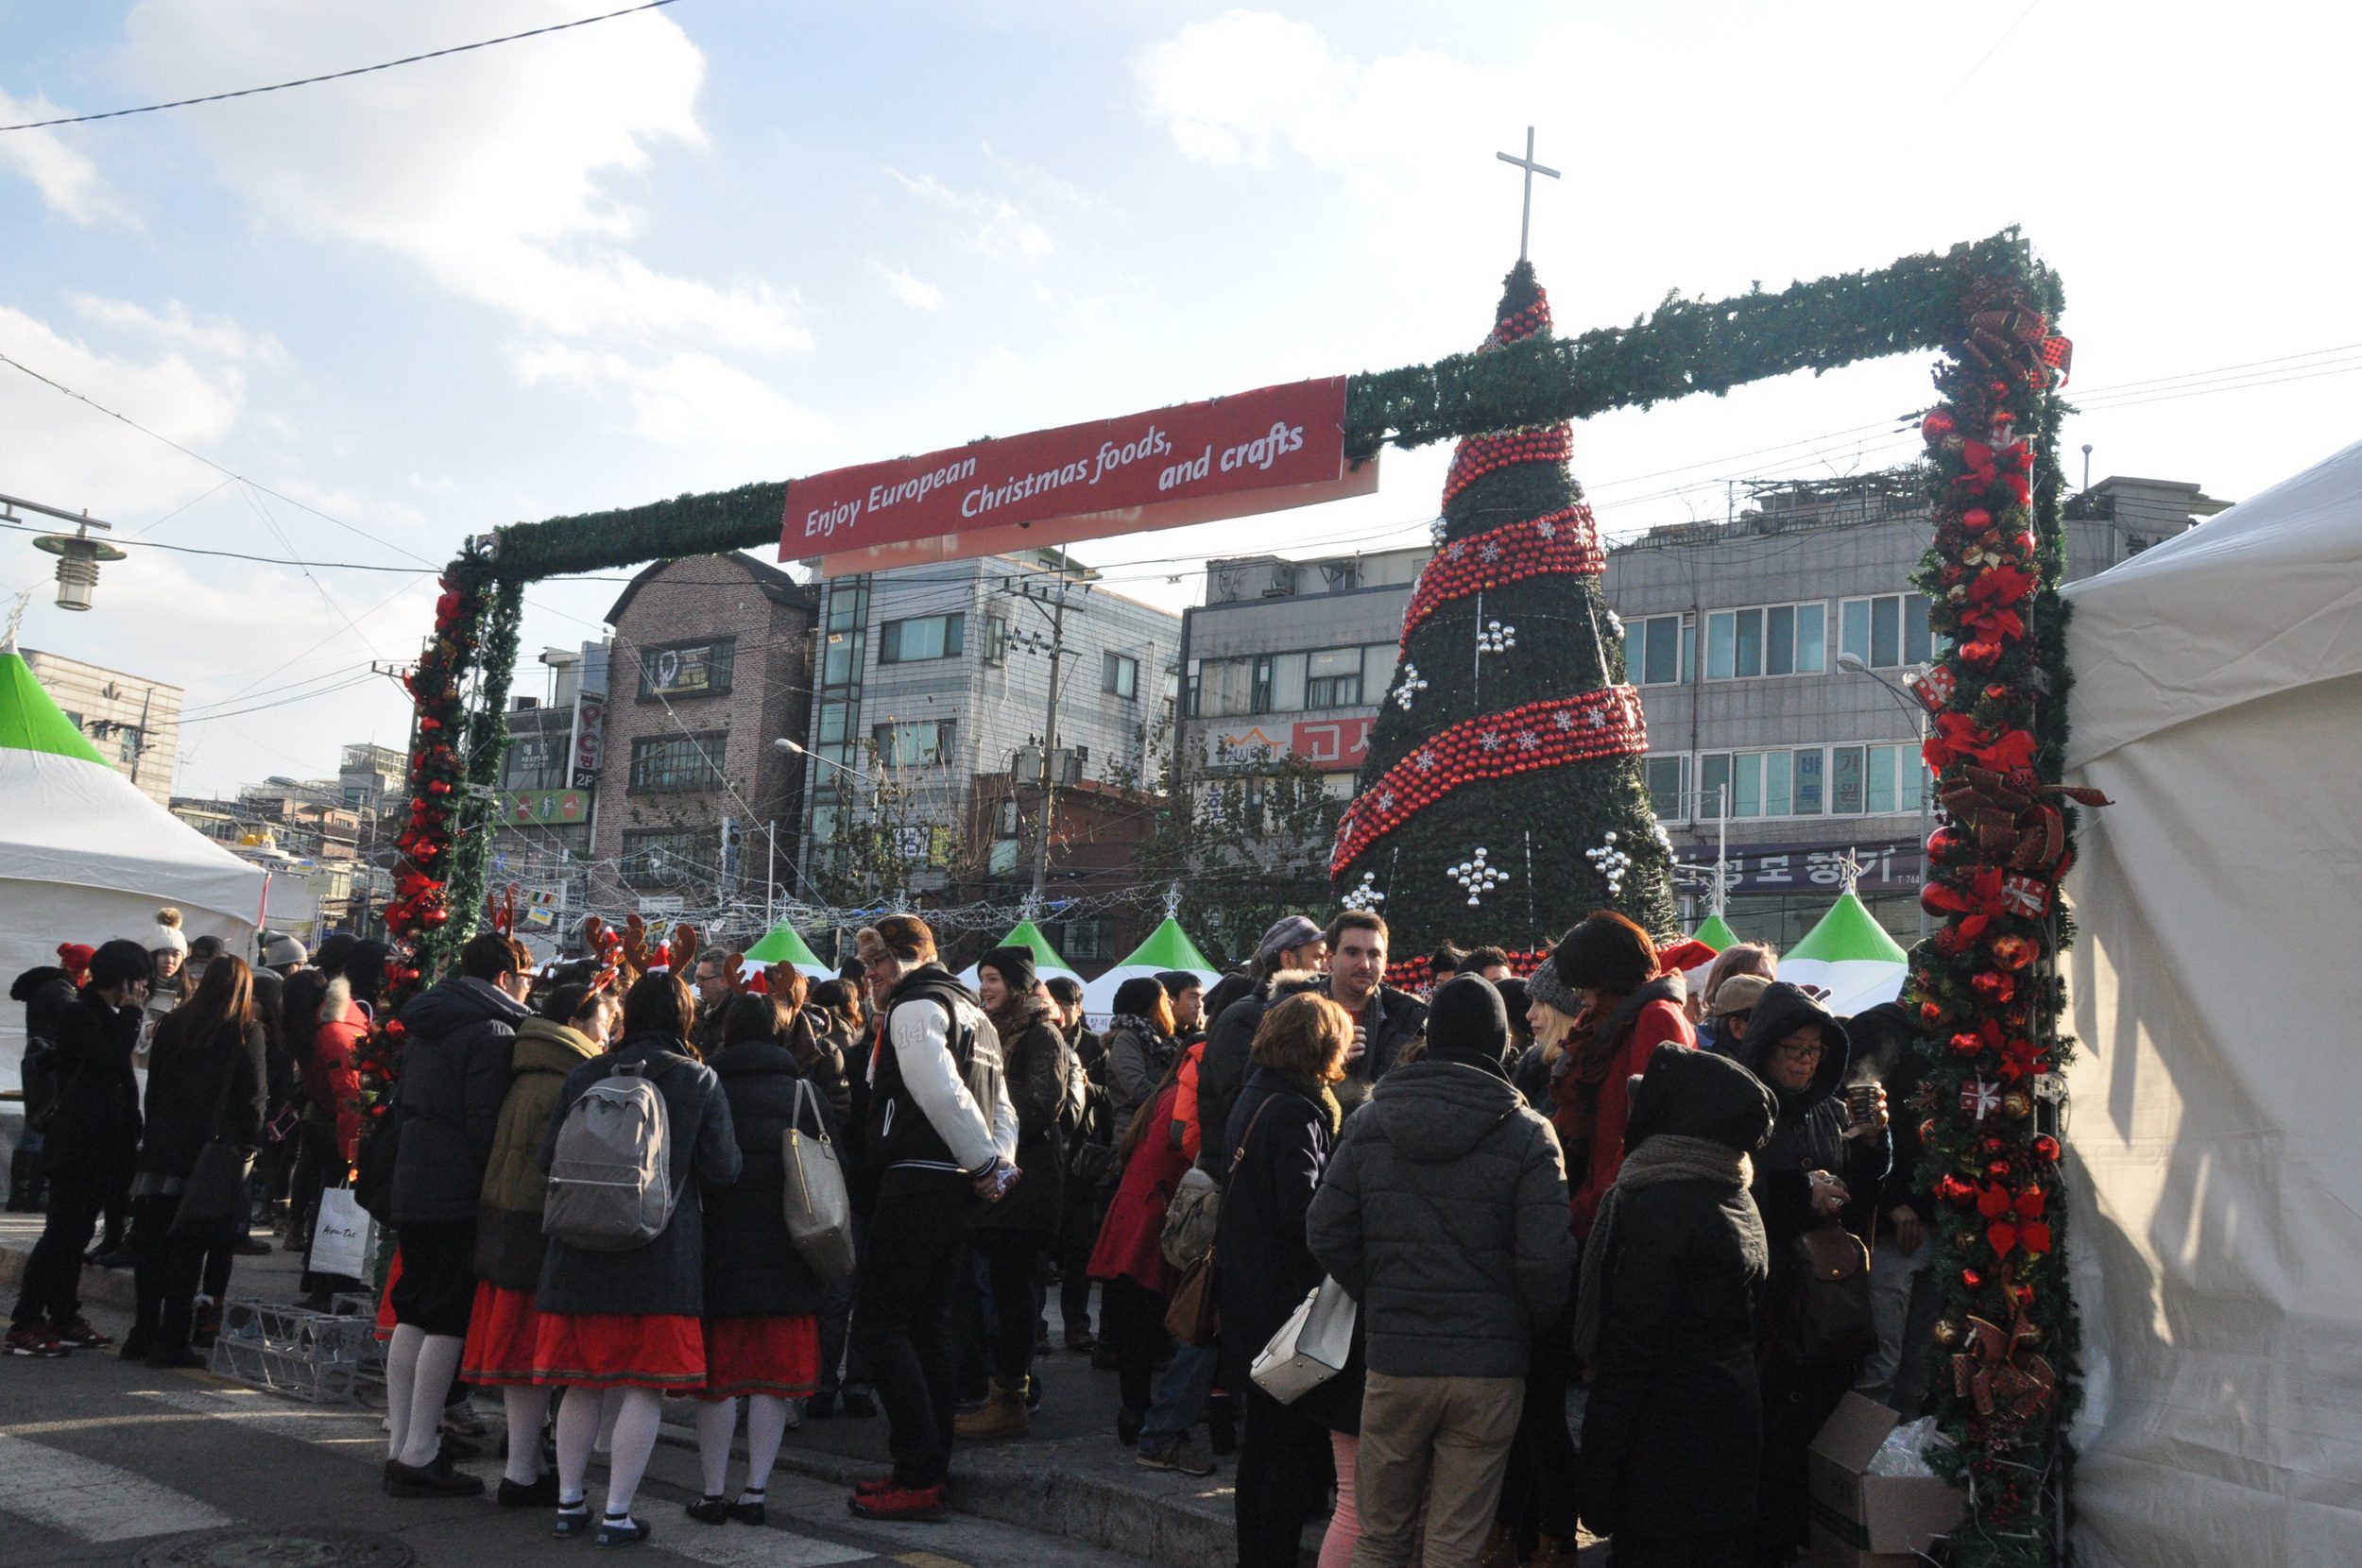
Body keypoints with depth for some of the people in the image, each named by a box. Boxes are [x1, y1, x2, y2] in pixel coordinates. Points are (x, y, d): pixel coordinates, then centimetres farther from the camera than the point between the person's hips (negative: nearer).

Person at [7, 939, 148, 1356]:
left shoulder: (108, 1016, 18)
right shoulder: (80, 1015, -10)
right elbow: (112, 1060, -23)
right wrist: (131, 1014, -14)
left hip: (100, 1145, 9)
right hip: (76, 1145, -9)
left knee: (76, 1234, 11)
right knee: (62, 1233, -9)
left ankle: (64, 1318, 16)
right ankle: (24, 1324, -5)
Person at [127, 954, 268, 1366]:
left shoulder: (172, 1023, 8)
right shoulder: (246, 1031, -5)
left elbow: (153, 1085, 11)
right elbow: (254, 1094, -7)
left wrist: (154, 1134, 16)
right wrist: (249, 1142, 3)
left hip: (162, 1147, 4)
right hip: (212, 1148, -4)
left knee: (152, 1243, 11)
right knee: (188, 1247, 0)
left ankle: (143, 1333, 16)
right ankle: (172, 1340, 0)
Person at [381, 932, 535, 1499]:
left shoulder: (424, 1025, 15)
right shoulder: (493, 1031, -13)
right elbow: (486, 1123, -18)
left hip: (411, 1186, 9)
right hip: (459, 1193, -9)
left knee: (413, 1314, 13)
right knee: (449, 1320, -3)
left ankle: (398, 1445, 17)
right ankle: (418, 1455, -1)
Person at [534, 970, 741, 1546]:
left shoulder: (584, 1076, 1)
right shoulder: (700, 1081, -4)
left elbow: (548, 1158, 3)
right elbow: (723, 1170, -7)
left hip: (581, 1251, 3)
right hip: (663, 1255, -3)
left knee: (581, 1383, 14)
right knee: (645, 1387, 3)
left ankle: (569, 1503, 22)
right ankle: (617, 1514, 4)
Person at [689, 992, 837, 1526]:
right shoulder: (805, 1093, 2)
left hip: (718, 1254, 0)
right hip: (786, 1257, 0)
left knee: (718, 1379, 8)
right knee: (775, 1377, 7)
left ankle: (713, 1493, 11)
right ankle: (755, 1491, 8)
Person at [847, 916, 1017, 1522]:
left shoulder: (914, 1007, -9)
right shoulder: (972, 1011, 21)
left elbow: (941, 1093, -21)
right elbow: (1002, 1107, 17)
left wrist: (988, 1164, -13)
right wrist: (998, 1163, 3)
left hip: (919, 1180, -10)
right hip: (960, 1188, 10)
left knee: (878, 1323, -5)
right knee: (927, 1325, 14)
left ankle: (919, 1478, -6)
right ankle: (932, 1469, 19)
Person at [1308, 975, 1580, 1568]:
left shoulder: (1369, 1123, 1)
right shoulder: (1528, 1136, -7)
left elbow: (1325, 1232, 0)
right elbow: (1546, 1259, -13)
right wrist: (1531, 1327, 5)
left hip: (1394, 1360, 2)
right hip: (1490, 1367, -2)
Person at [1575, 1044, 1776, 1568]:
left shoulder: (1659, 1206, -17)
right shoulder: (1740, 1202, 9)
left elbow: (1633, 1342, -18)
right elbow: (1747, 1318, 14)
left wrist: (1600, 1454, -15)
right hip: (1733, 1420, 8)